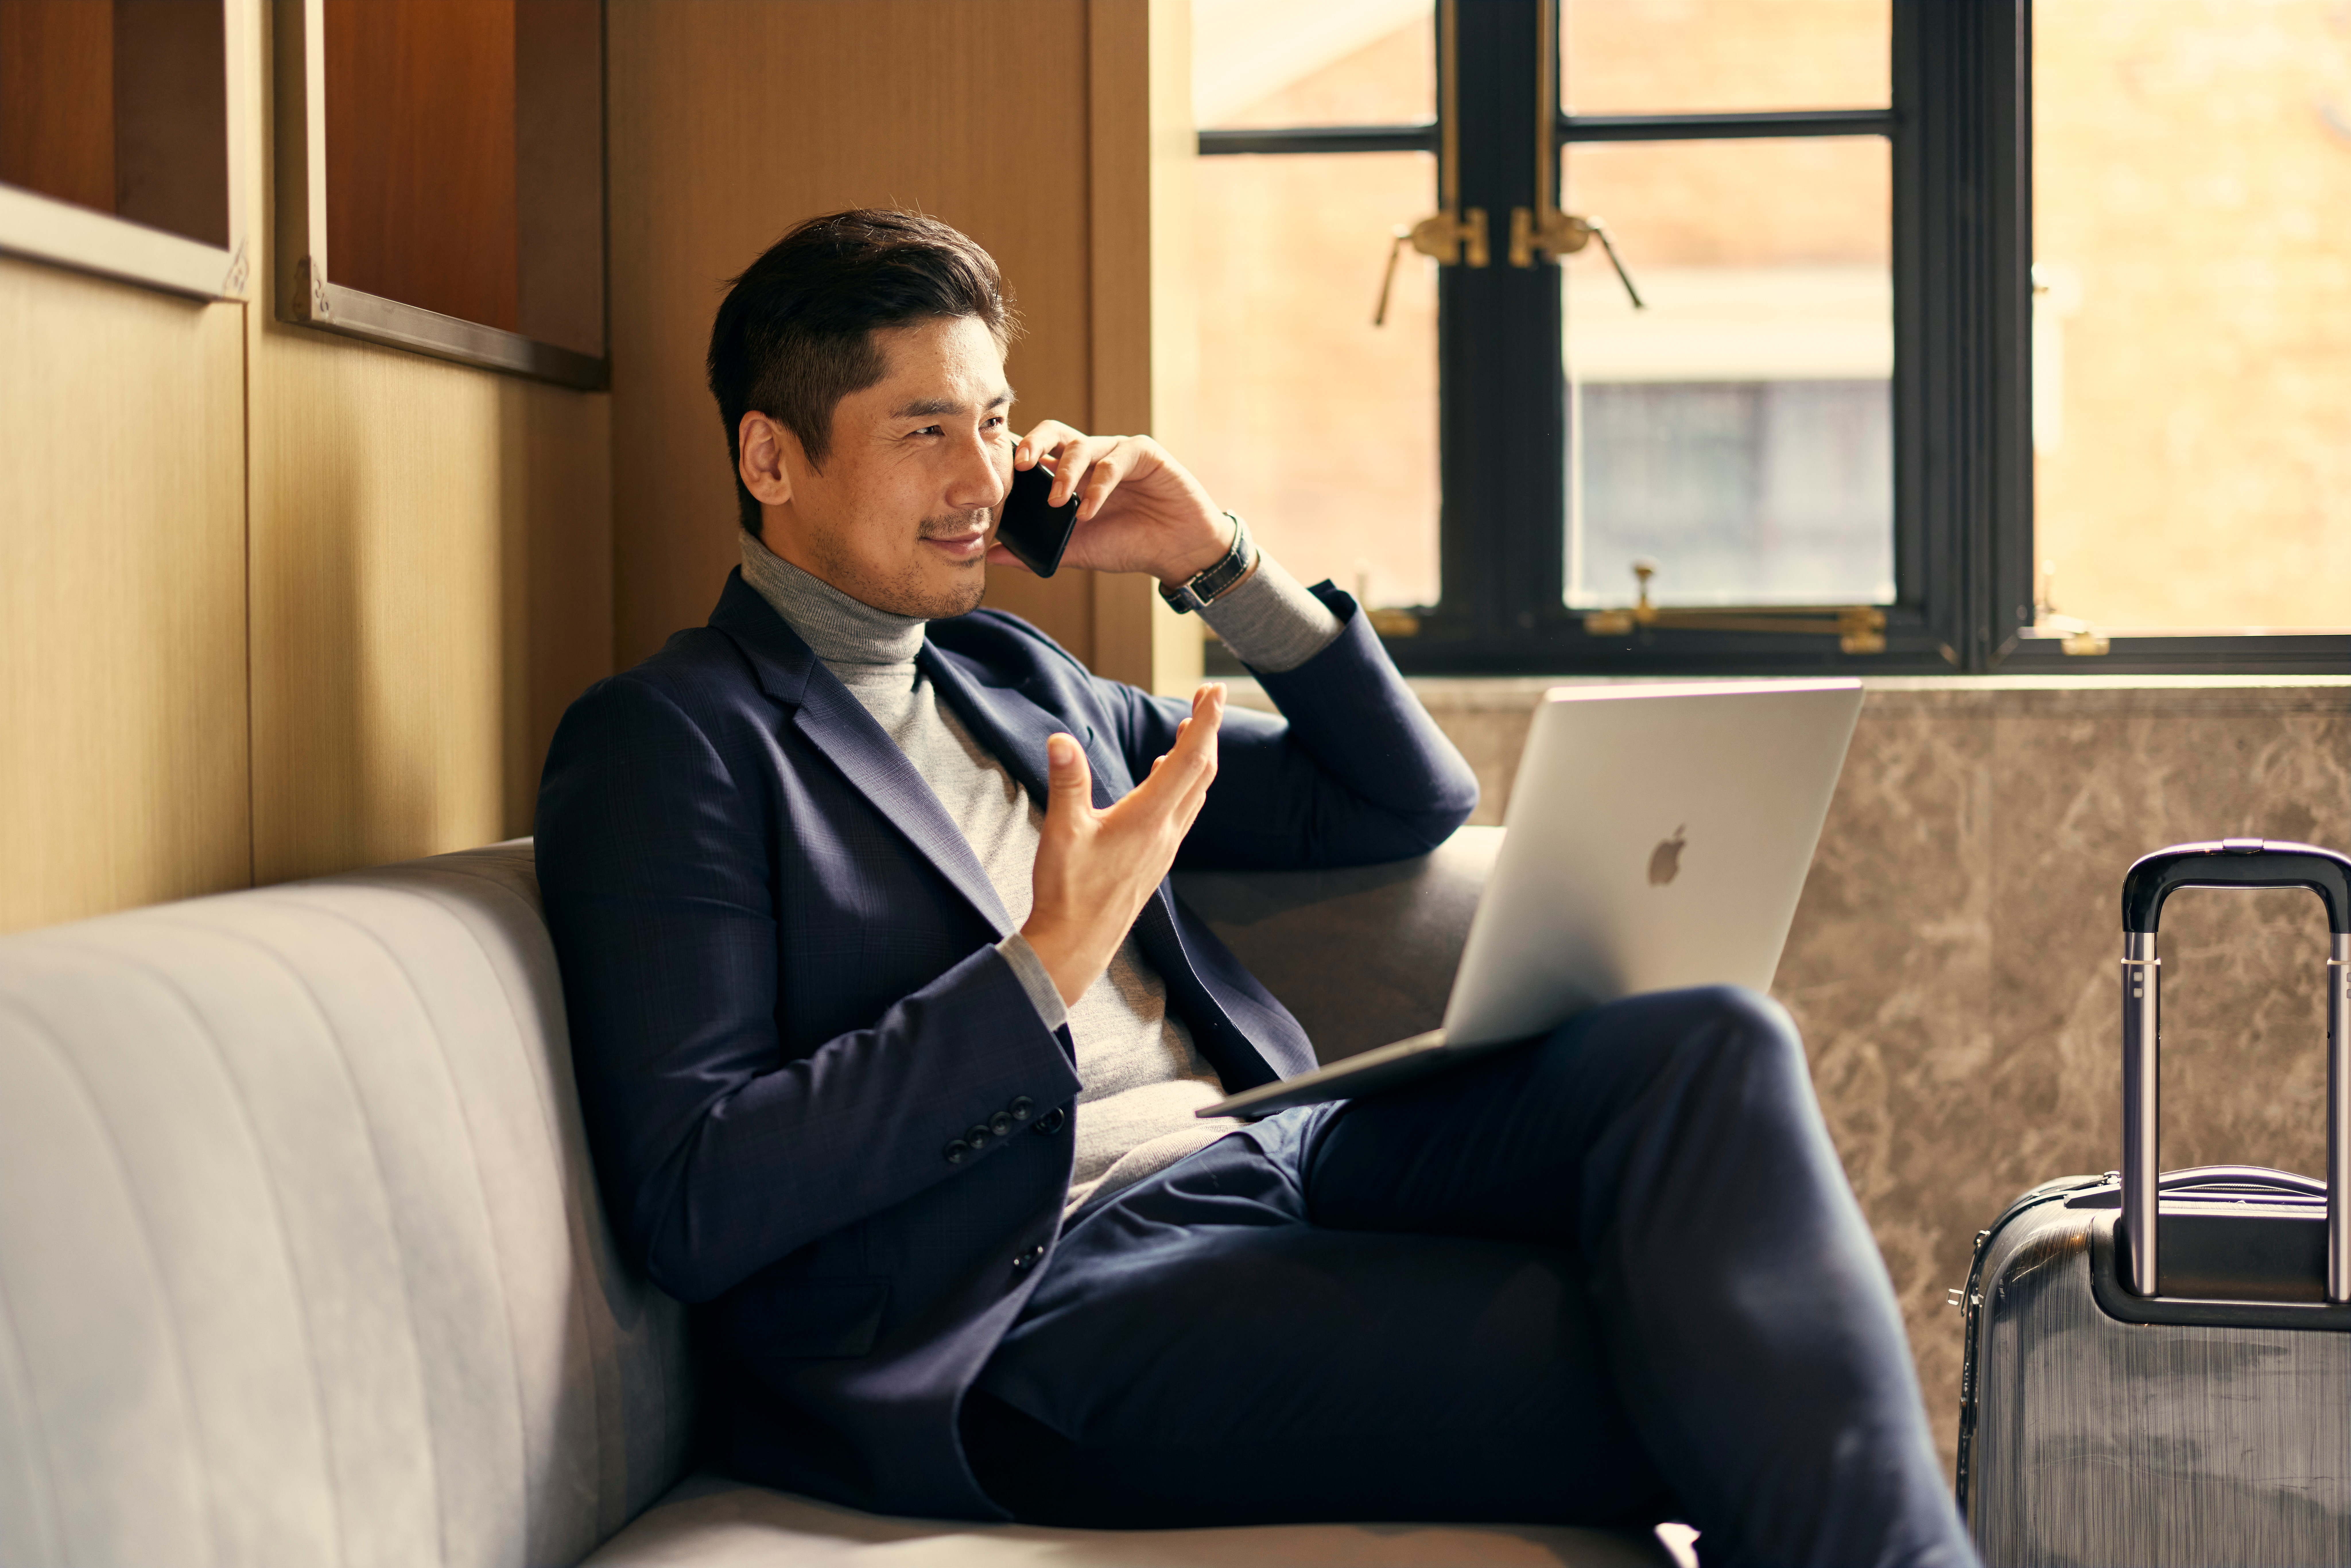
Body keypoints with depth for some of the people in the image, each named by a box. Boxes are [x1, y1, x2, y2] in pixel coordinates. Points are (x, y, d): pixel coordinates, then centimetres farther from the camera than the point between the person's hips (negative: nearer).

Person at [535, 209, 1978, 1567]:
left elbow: (1411, 805, 28)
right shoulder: (668, 742, 0)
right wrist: (1044, 973, -16)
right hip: (1043, 1295, -8)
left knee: (1713, 1048, -19)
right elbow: (689, 1207, -12)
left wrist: (1221, 566, 14)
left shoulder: (1019, 680, 23)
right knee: (1685, 1375, -27)